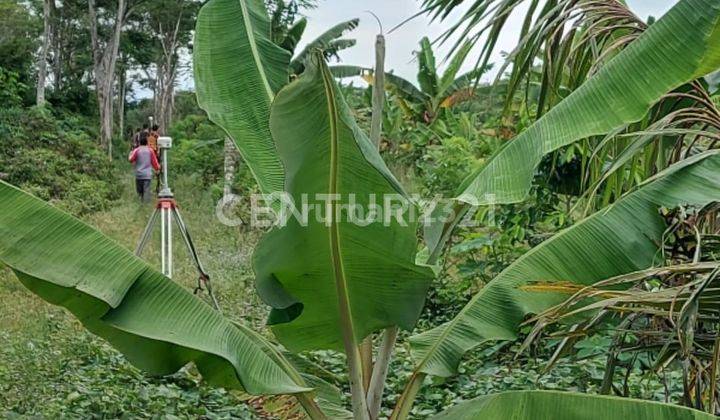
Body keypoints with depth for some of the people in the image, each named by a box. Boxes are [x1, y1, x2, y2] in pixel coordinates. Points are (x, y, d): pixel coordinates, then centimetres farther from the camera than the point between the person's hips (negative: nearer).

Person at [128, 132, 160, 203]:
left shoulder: (136, 150, 0)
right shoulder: (150, 150, 4)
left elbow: (131, 159, -7)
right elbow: (154, 162, 7)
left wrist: (131, 153, 13)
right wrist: (158, 167, 27)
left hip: (139, 175, 0)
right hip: (148, 175, 0)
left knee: (139, 192, 9)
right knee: (147, 191, -6)